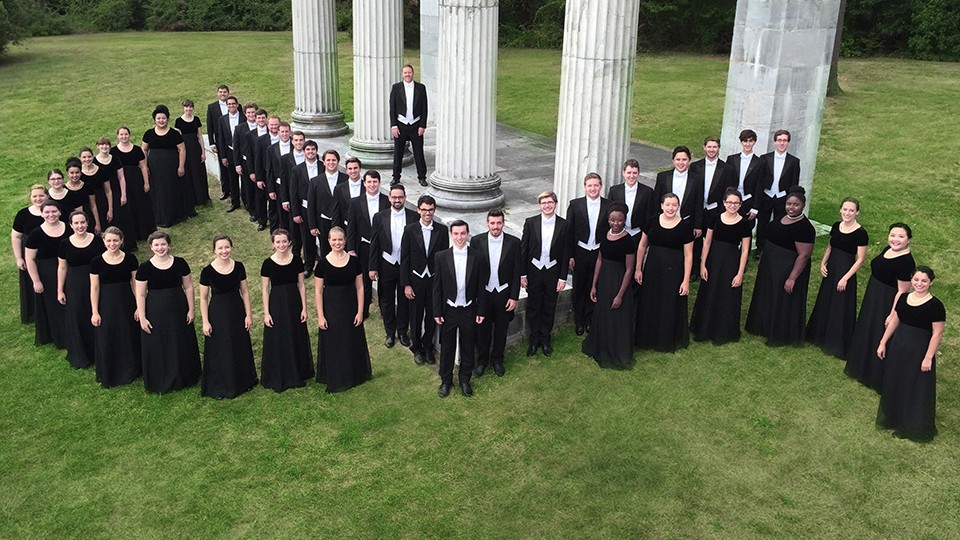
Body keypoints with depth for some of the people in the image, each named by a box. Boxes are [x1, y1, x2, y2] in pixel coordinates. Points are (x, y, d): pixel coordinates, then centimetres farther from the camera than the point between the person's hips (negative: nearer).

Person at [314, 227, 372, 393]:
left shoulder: (353, 261, -5)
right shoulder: (323, 263, -9)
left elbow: (359, 287, -1)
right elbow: (318, 291, -5)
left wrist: (360, 311, -4)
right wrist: (320, 316, -8)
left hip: (350, 307, 2)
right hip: (331, 307, -1)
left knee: (353, 341, 15)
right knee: (332, 343, 9)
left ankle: (355, 374, 34)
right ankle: (334, 379, 25)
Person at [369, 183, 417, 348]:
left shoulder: (414, 217, -6)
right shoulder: (380, 217, -4)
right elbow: (374, 243, -1)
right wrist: (372, 267, -3)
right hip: (386, 265, 1)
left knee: (404, 300, 12)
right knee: (386, 301, 12)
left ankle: (402, 332, 29)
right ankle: (390, 333, 28)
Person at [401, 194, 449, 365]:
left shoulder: (442, 230, -5)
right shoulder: (410, 230, -7)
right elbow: (404, 259, -4)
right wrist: (406, 284, -7)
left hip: (435, 280, 1)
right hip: (416, 280, -1)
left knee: (432, 316, 11)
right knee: (416, 317, 10)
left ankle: (428, 347, 30)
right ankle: (416, 348, 29)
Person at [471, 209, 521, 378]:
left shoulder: (514, 242, -8)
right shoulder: (476, 241, -8)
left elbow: (516, 272, -4)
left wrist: (514, 297, -6)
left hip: (504, 294, 0)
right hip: (483, 293, 0)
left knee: (501, 329, 14)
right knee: (482, 329, 12)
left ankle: (497, 359, 35)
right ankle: (482, 360, 32)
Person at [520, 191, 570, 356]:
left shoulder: (563, 224, -5)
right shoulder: (530, 222, -6)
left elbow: (565, 253, -1)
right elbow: (523, 249, -2)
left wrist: (563, 277, -3)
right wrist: (522, 274, -4)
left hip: (553, 272, 0)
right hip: (534, 271, 0)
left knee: (549, 307, 12)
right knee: (533, 307, 10)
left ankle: (545, 339, 30)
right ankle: (534, 340, 26)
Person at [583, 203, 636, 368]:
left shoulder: (627, 241, -18)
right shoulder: (605, 235, 1)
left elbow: (629, 270, -15)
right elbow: (600, 260, 8)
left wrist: (620, 295, -16)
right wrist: (594, 285, 7)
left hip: (618, 283, -6)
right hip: (603, 281, 6)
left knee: (617, 320, 8)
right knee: (602, 318, 19)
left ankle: (617, 356, 27)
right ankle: (602, 350, 40)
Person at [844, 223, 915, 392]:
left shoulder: (906, 262, -27)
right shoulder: (888, 249, 0)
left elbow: (902, 292, -24)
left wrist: (893, 315, -21)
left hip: (887, 304, -9)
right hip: (873, 299, 9)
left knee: (880, 339, 7)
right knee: (867, 333, 25)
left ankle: (878, 377, 27)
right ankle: (864, 367, 47)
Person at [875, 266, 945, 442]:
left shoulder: (935, 305, -14)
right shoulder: (903, 298, 4)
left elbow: (937, 334, -14)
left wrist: (928, 357, -17)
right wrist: (883, 343, 9)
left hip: (919, 351, -6)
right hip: (898, 347, 6)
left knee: (916, 390, 5)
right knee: (894, 384, 17)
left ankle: (913, 427, 20)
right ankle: (894, 418, 36)